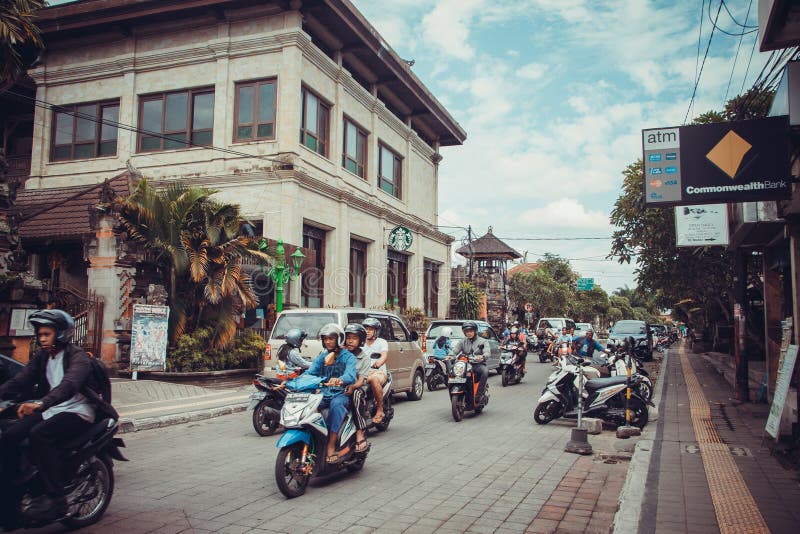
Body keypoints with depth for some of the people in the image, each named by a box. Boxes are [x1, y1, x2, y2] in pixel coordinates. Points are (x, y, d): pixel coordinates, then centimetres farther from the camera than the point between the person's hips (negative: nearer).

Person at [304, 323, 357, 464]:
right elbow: (310, 373, 4)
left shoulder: (348, 357, 2)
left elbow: (351, 375, -18)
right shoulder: (321, 357, 19)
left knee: (336, 404, -38)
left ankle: (331, 447, -39)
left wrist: (340, 380, -42)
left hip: (341, 394, -4)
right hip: (323, 394, 4)